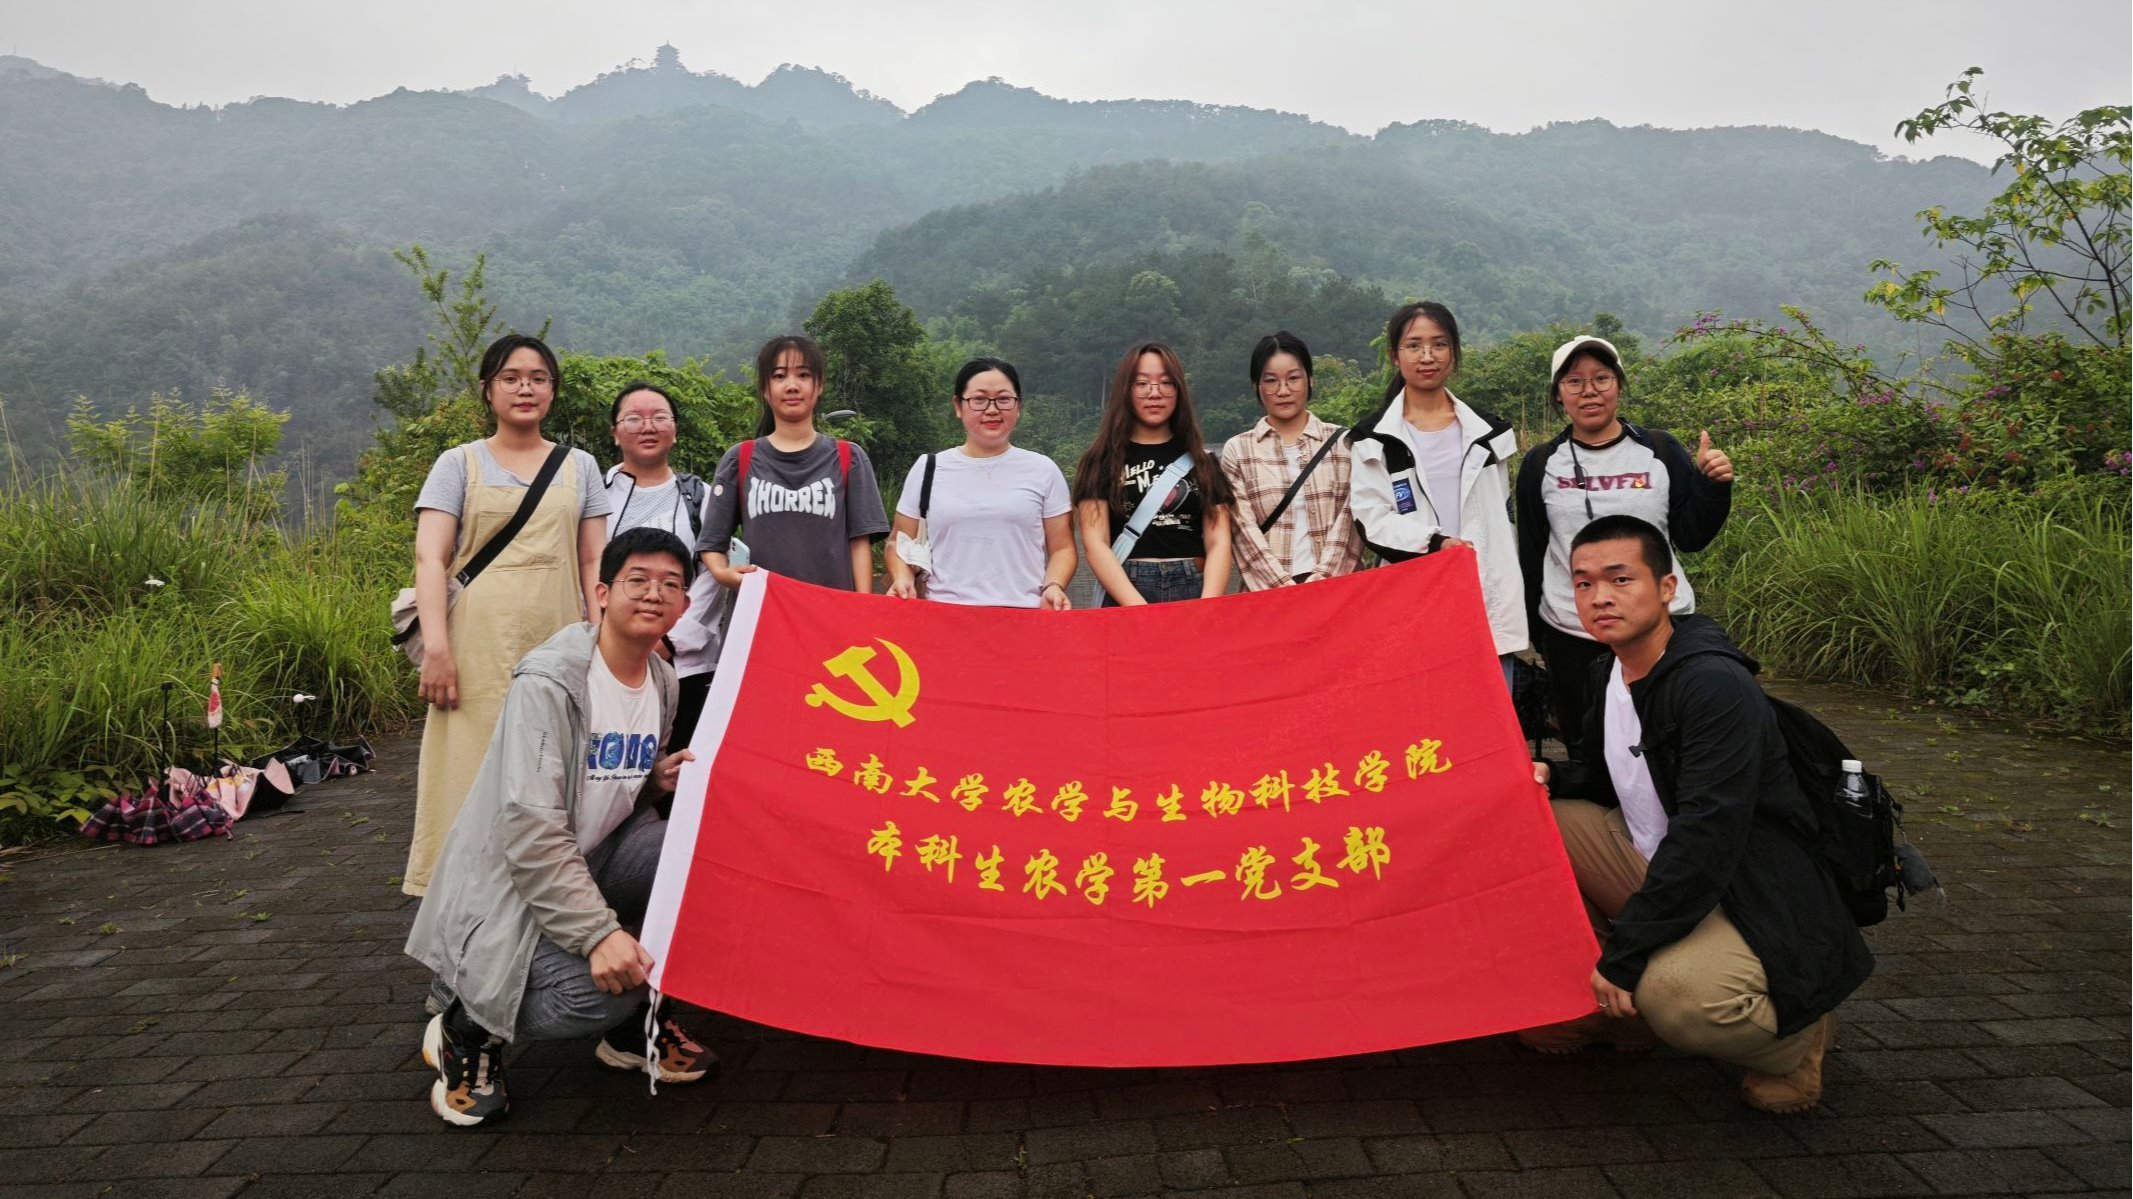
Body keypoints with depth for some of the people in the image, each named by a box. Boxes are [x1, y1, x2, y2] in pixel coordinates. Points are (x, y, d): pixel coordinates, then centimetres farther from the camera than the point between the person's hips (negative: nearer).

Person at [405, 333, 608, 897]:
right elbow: (430, 559, 0)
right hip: (479, 653, -2)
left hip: (557, 650, 2)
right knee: (474, 778, -4)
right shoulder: (459, 464, 9)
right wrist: (436, 648, -12)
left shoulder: (579, 466, 16)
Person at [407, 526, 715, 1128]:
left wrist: (657, 780, -6)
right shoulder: (549, 682, -21)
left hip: (593, 861, 7)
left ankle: (634, 1025, 3)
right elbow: (530, 828, -27)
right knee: (602, 987, -30)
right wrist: (598, 931, -34)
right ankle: (467, 1030, 3)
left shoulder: (662, 682, 3)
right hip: (512, 887, -7)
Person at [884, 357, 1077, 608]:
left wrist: (1053, 587, -9)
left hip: (1024, 613, 0)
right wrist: (903, 579, -5)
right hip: (944, 612, 1)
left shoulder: (1043, 470, 9)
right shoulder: (928, 469, 10)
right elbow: (900, 543, 14)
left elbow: (1061, 547, 9)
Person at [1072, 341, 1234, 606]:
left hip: (1193, 591, 2)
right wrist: (1140, 609, -15)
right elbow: (1095, 543, -2)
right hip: (1124, 596, -2)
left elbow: (1218, 541, 5)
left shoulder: (1201, 460, 12)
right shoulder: (1102, 460, 6)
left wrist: (1207, 606, -12)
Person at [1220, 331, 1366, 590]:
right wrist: (1282, 584, -11)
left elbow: (1350, 517, 3)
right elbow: (1244, 529, 0)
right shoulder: (1237, 451, 8)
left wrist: (1322, 576, -10)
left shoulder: (1342, 443, 10)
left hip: (1336, 584, 0)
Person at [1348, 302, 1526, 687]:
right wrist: (1435, 542, -20)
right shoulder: (1374, 439, 3)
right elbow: (1371, 520, -5)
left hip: (1488, 599, 3)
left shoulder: (1487, 432, 13)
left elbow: (1503, 518, 17)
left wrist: (1509, 599, 12)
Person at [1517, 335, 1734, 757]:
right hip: (1571, 638, 1)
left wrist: (1714, 486, -13)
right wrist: (1534, 631, 9)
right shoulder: (1542, 464, 3)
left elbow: (1691, 537, 3)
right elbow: (1530, 554, 8)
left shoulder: (1659, 452, 1)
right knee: (1586, 752, 11)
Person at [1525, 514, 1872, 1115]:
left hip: (1757, 902, -8)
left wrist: (1623, 955, -28)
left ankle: (1796, 1036, 3)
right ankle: (1611, 1008, 10)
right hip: (1660, 871, 9)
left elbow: (1706, 839, -30)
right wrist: (1549, 776, -5)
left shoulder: (1717, 686, -24)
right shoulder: (1609, 671, 3)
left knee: (1676, 991, -35)